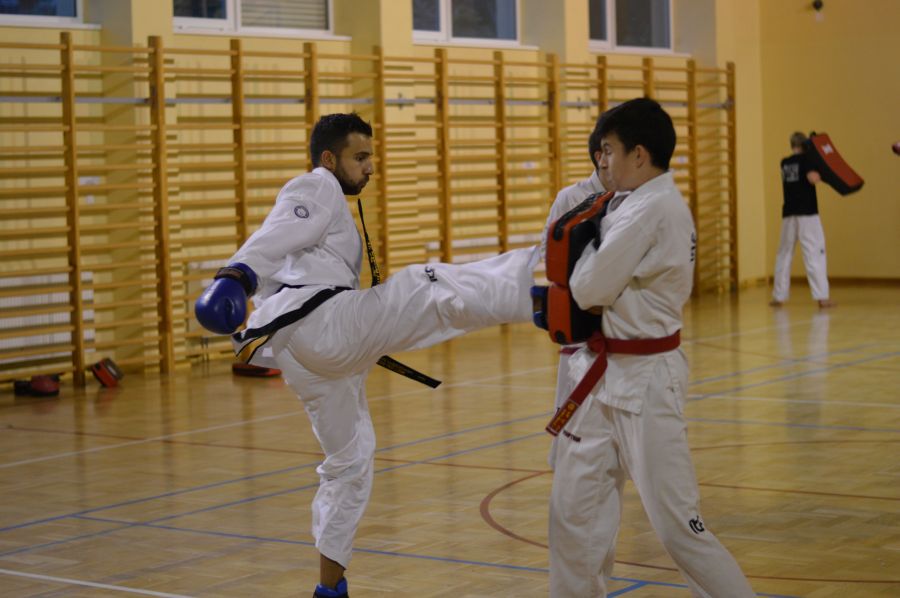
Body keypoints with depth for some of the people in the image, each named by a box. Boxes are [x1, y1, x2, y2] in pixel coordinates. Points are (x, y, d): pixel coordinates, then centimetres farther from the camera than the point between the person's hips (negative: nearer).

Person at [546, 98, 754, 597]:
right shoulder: (654, 201, 11)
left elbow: (589, 290, -18)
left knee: (676, 523, -4)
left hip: (643, 381, -10)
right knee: (573, 508, 12)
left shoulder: (649, 210, -20)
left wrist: (586, 245, -1)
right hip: (607, 374, 10)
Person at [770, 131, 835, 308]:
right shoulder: (806, 159, -7)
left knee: (784, 253, 15)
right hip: (807, 213, -5)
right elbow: (813, 178, -21)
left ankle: (778, 296, 18)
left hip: (789, 214, 5)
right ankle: (822, 297, -14)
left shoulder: (784, 163, 11)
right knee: (815, 252, -7)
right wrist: (823, 172, -1)